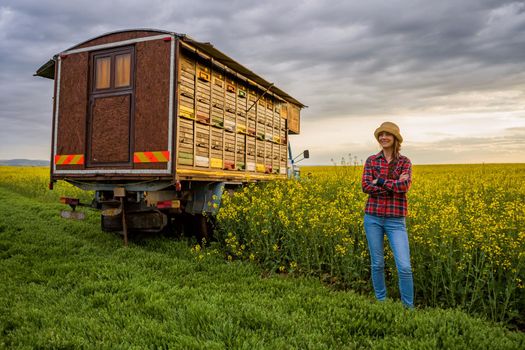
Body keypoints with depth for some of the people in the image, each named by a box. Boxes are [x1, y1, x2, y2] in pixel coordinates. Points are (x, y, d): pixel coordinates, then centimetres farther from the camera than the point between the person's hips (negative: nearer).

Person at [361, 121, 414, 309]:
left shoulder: (405, 162, 3)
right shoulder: (371, 160, 5)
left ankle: (409, 308, 11)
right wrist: (394, 185, -14)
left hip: (396, 220, -1)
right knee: (377, 263, 10)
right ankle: (381, 302, 27)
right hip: (373, 217, 2)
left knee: (404, 267, -6)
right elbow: (365, 186, -9)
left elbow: (405, 186, -15)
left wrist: (379, 181, -12)